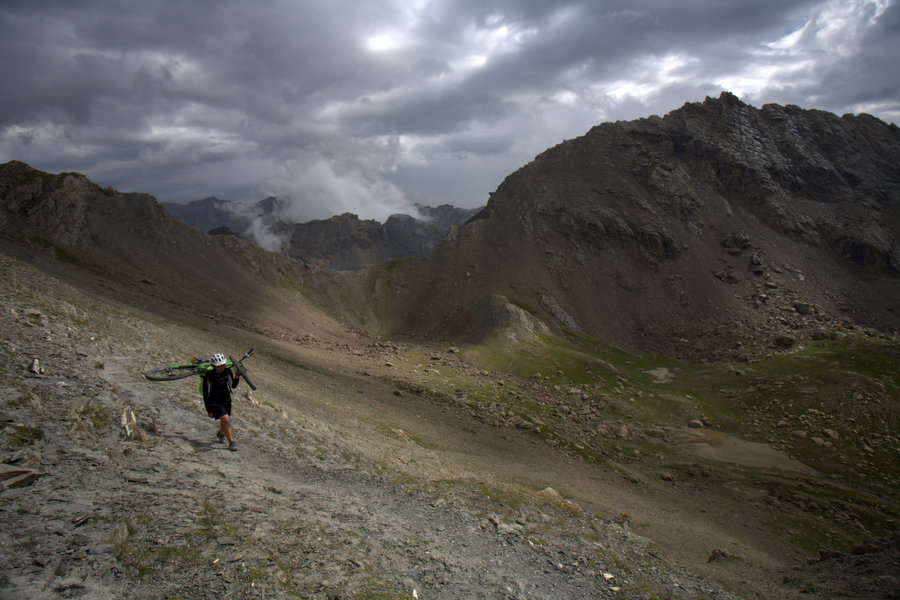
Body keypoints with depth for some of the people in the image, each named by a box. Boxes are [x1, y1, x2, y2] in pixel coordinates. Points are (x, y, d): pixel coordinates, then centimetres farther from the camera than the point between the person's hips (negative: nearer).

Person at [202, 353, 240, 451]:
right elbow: (205, 395, -15)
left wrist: (237, 378, -15)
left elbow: (233, 386, 5)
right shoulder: (208, 376, -22)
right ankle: (231, 442, -7)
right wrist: (209, 410, -14)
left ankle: (221, 433, 53)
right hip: (214, 402, -5)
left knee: (224, 421, 20)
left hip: (226, 401, 5)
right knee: (226, 420, -20)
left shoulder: (228, 372, -11)